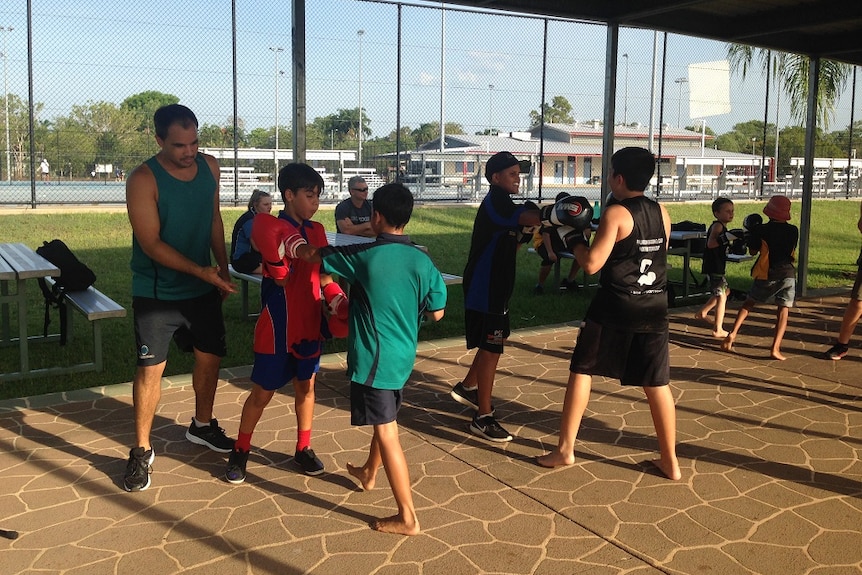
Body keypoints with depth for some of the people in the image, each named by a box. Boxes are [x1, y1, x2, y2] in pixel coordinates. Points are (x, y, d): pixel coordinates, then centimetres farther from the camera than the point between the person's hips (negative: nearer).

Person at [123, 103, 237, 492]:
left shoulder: (209, 167, -2)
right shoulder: (143, 179, -19)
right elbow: (151, 244, -21)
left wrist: (223, 270, 10)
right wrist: (201, 271, -27)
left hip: (203, 289, 6)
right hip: (156, 293, -5)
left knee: (210, 357, 15)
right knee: (150, 369, -2)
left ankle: (202, 425, 38)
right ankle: (141, 451, 15)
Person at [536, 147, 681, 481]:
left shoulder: (615, 213, -11)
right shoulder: (662, 213, 8)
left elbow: (591, 264, -16)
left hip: (615, 307, -5)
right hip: (653, 309, 5)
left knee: (581, 371, 9)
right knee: (657, 384, 11)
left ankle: (565, 450, 14)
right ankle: (670, 460, 17)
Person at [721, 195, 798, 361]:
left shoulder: (761, 230, -4)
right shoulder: (793, 230, 4)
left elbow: (752, 251, 1)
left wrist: (753, 234, 16)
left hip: (767, 274, -1)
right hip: (787, 274, 1)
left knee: (748, 304, 15)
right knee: (783, 311, 2)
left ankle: (732, 333, 4)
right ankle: (775, 348, -8)